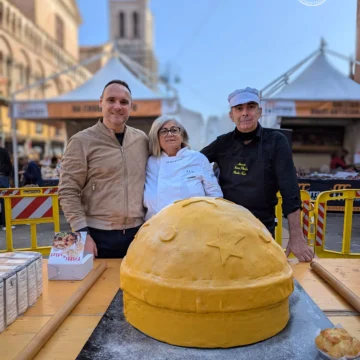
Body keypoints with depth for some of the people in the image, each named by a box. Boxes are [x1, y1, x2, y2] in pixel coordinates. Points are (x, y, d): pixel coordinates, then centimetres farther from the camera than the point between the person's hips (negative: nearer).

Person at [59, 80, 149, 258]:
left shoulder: (142, 139, 5)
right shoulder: (82, 141, -6)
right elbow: (68, 192, -7)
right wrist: (82, 233, -13)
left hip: (137, 233, 4)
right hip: (98, 236, -3)